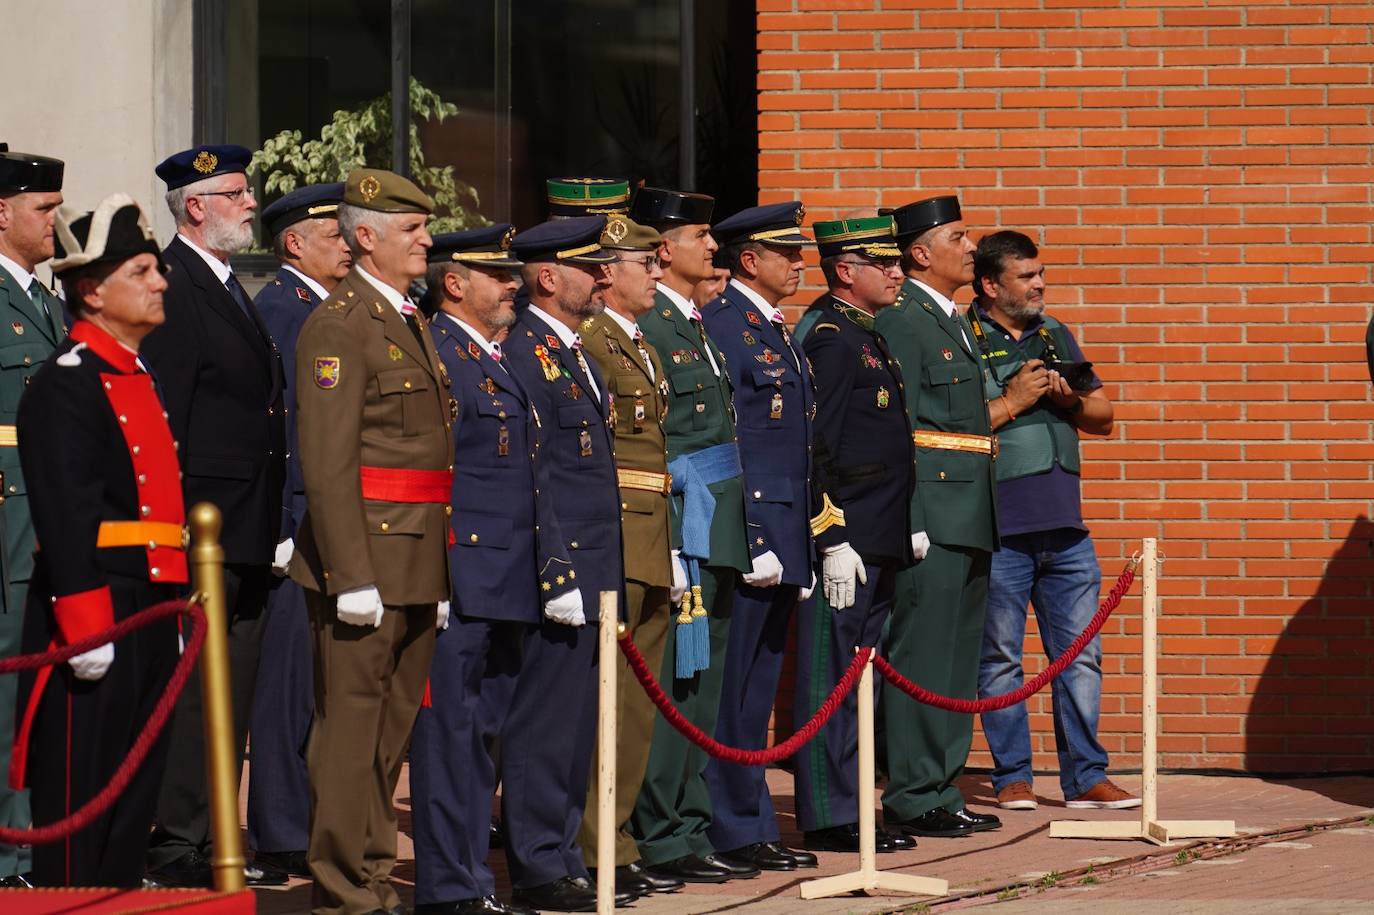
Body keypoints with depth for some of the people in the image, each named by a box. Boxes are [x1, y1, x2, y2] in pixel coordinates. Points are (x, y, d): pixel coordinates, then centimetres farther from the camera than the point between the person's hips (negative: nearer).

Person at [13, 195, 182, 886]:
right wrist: (86, 630, -23)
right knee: (81, 794, -6)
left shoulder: (138, 379, 18)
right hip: (95, 612, -9)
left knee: (138, 785, 12)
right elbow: (65, 517, -19)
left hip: (151, 613, 9)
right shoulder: (67, 383, -12)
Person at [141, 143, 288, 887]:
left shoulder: (230, 290, 19)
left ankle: (212, 840, 17)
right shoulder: (174, 288, -12)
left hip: (246, 533, 10)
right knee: (196, 681, -8)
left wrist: (271, 526, 18)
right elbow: (164, 414, -17)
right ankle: (174, 847, -5)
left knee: (233, 687, 11)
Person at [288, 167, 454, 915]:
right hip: (366, 558, -9)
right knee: (351, 726, -5)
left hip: (418, 564, 9)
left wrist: (442, 573, 20)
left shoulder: (409, 322, 19)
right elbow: (326, 461, -17)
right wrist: (352, 576, -21)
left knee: (394, 730, 12)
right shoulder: (339, 325, -11)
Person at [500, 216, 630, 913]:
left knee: (575, 726, 12)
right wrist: (555, 574, -19)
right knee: (546, 721, -5)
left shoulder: (574, 352, 18)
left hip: (592, 575, 10)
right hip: (558, 572, -10)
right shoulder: (525, 354, -12)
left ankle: (561, 857, 18)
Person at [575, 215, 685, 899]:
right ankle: (598, 850, -5)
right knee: (606, 699, -7)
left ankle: (614, 841, 15)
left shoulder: (642, 349, 20)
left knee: (637, 705, 10)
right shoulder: (589, 344, -10)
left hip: (652, 552, 9)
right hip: (614, 544, -9)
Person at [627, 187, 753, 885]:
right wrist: (664, 539, -20)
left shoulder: (693, 325, 18)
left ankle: (690, 832, 15)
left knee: (702, 685, 11)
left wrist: (736, 532, 18)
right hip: (680, 526, -10)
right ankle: (662, 841, -4)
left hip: (717, 531, 10)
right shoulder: (644, 328, -11)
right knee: (673, 683, -7)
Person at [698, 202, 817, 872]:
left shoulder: (779, 334, 19)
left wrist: (804, 550, 19)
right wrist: (749, 541, -19)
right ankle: (736, 833, -2)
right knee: (735, 691, -5)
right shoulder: (723, 326, -11)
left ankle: (753, 829, 16)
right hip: (748, 534, -9)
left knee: (757, 692, 12)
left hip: (783, 542, 9)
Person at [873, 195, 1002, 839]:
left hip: (970, 520, 10)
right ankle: (914, 799, -5)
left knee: (957, 664, 11)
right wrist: (911, 523, -19)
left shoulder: (953, 322, 20)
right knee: (922, 659, -7)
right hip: (932, 516, -10)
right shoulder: (900, 321, -10)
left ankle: (943, 792, 16)